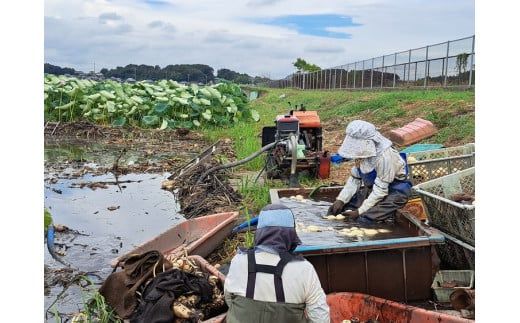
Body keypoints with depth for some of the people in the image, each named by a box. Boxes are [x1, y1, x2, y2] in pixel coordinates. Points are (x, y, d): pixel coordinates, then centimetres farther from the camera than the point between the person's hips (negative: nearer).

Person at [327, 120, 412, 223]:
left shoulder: (384, 157, -31)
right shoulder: (362, 152, -10)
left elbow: (380, 191, -27)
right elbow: (354, 179, 0)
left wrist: (359, 211, -25)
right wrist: (341, 200, -11)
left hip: (395, 192, -7)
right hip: (372, 188, 7)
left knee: (363, 218, -24)